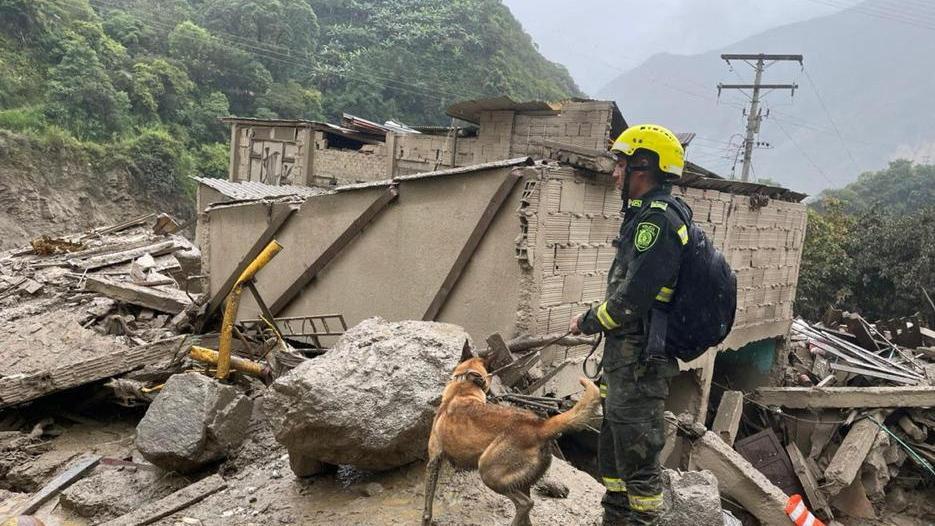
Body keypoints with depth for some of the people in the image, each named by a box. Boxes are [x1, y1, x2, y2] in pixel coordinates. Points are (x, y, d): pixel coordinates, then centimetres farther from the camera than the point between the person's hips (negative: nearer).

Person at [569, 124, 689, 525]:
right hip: (625, 356, 11)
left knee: (637, 453, -1)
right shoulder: (648, 216, 15)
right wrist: (596, 319, 12)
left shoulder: (656, 219, -18)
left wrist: (590, 322, -9)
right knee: (613, 445, 20)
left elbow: (633, 294, -23)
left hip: (638, 360, -11)